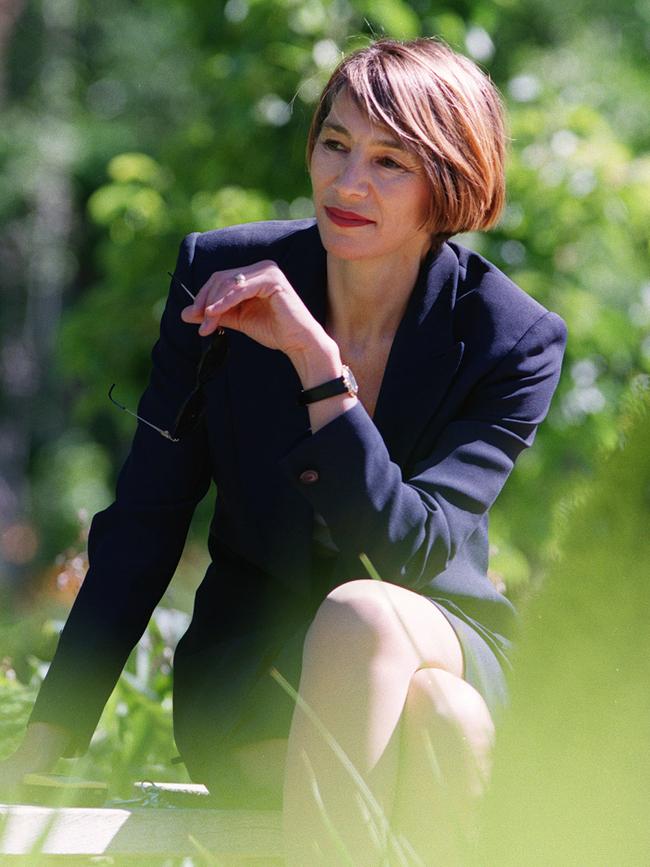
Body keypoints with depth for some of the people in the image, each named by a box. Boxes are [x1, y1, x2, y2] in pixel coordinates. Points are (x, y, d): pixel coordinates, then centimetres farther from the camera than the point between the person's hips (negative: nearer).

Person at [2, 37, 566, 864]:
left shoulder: (515, 341, -11)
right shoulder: (220, 275, -6)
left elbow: (407, 553, -22)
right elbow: (143, 522, -2)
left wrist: (317, 359, -31)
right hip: (251, 676, 0)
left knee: (363, 615, -37)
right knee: (437, 721, -35)